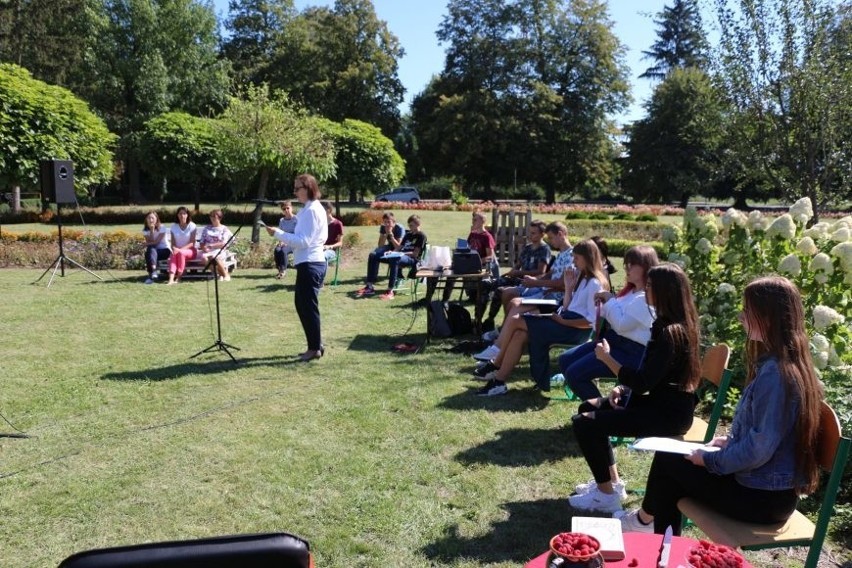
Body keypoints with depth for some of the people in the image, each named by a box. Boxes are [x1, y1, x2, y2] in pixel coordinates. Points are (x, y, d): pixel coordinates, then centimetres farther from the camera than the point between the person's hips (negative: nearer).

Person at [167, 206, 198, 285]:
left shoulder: (191, 226, -4)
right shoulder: (174, 226, 6)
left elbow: (192, 243, -10)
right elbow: (173, 243, 4)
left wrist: (181, 249, -23)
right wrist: (174, 249, -20)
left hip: (190, 250, -2)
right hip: (177, 250, 2)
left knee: (181, 253, -36)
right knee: (173, 255, -32)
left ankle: (179, 277, -29)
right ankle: (171, 279, -50)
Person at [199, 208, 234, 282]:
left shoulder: (224, 229, 6)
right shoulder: (206, 228, 19)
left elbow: (223, 244, -5)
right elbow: (202, 242, 15)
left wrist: (211, 245, -15)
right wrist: (204, 247, -8)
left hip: (219, 250, -4)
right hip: (208, 251, 4)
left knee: (215, 257, -39)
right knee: (203, 256, -33)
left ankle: (226, 274, -16)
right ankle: (219, 273, -16)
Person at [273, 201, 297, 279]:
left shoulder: (296, 219, -6)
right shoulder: (281, 221, 9)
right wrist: (280, 241, -11)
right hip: (284, 242, 4)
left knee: (283, 250, -34)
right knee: (277, 250, -29)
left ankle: (283, 270, -17)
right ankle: (280, 269, -11)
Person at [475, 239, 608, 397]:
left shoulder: (594, 284, -10)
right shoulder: (581, 278, 19)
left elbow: (592, 321, -17)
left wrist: (563, 321, -16)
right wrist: (569, 287, 4)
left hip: (576, 329, -9)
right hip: (565, 321, 9)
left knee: (515, 321, -15)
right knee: (519, 334, -14)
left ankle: (496, 365, -3)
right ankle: (498, 380, -11)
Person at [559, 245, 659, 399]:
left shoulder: (647, 298, -16)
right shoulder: (630, 292, 16)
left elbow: (622, 325, -23)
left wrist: (610, 301, -9)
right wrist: (603, 305, 3)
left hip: (632, 351, -11)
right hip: (613, 339, 11)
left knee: (574, 373, -18)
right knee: (565, 360, 8)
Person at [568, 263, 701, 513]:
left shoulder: (670, 333, -24)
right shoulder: (670, 325, 8)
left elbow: (643, 382, -25)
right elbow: (649, 374, 16)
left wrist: (606, 357, -14)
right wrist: (622, 387, 2)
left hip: (668, 413, -11)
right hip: (662, 401, 11)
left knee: (584, 424, -14)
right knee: (588, 407, 15)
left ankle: (606, 495, 1)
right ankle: (611, 481, 20)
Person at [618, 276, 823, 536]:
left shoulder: (774, 374, -27)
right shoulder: (784, 365, 4)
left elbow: (759, 450, -26)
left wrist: (709, 459, -13)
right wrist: (730, 440, 9)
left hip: (764, 496, -9)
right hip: (768, 485, 9)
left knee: (667, 461, 3)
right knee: (671, 455, 13)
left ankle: (646, 519, 30)